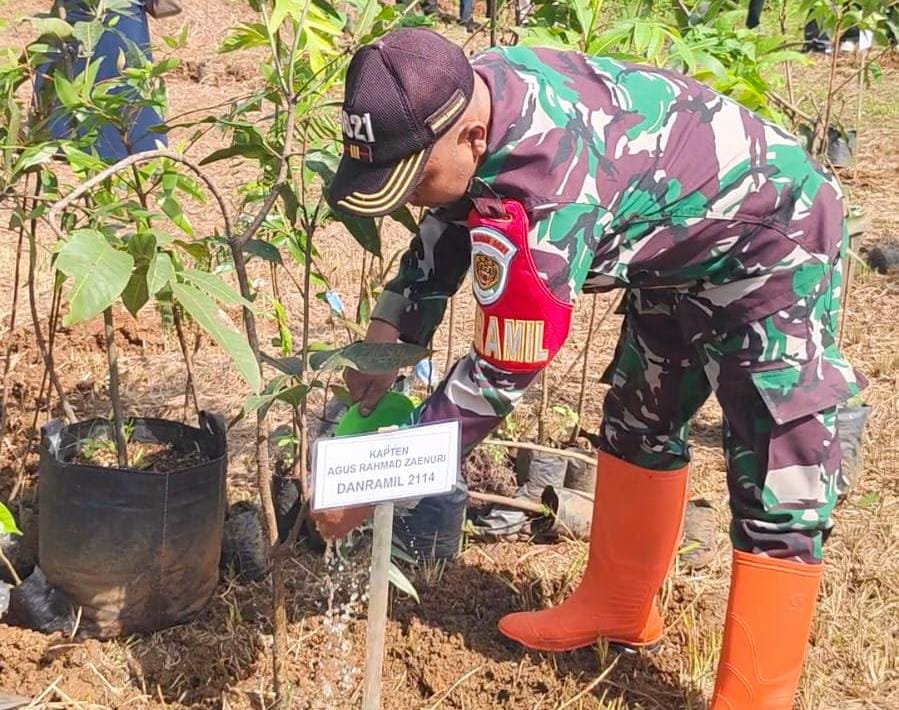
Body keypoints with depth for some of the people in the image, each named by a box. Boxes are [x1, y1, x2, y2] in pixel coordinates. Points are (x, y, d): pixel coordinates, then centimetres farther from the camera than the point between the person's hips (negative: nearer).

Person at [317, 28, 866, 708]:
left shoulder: (541, 198, -41)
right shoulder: (476, 90, -16)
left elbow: (501, 374, -31)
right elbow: (448, 225, 3)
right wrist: (389, 332, -6)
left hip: (774, 243, -10)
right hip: (679, 241, 10)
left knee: (779, 485, -9)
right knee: (639, 421, 18)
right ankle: (619, 608, 35)